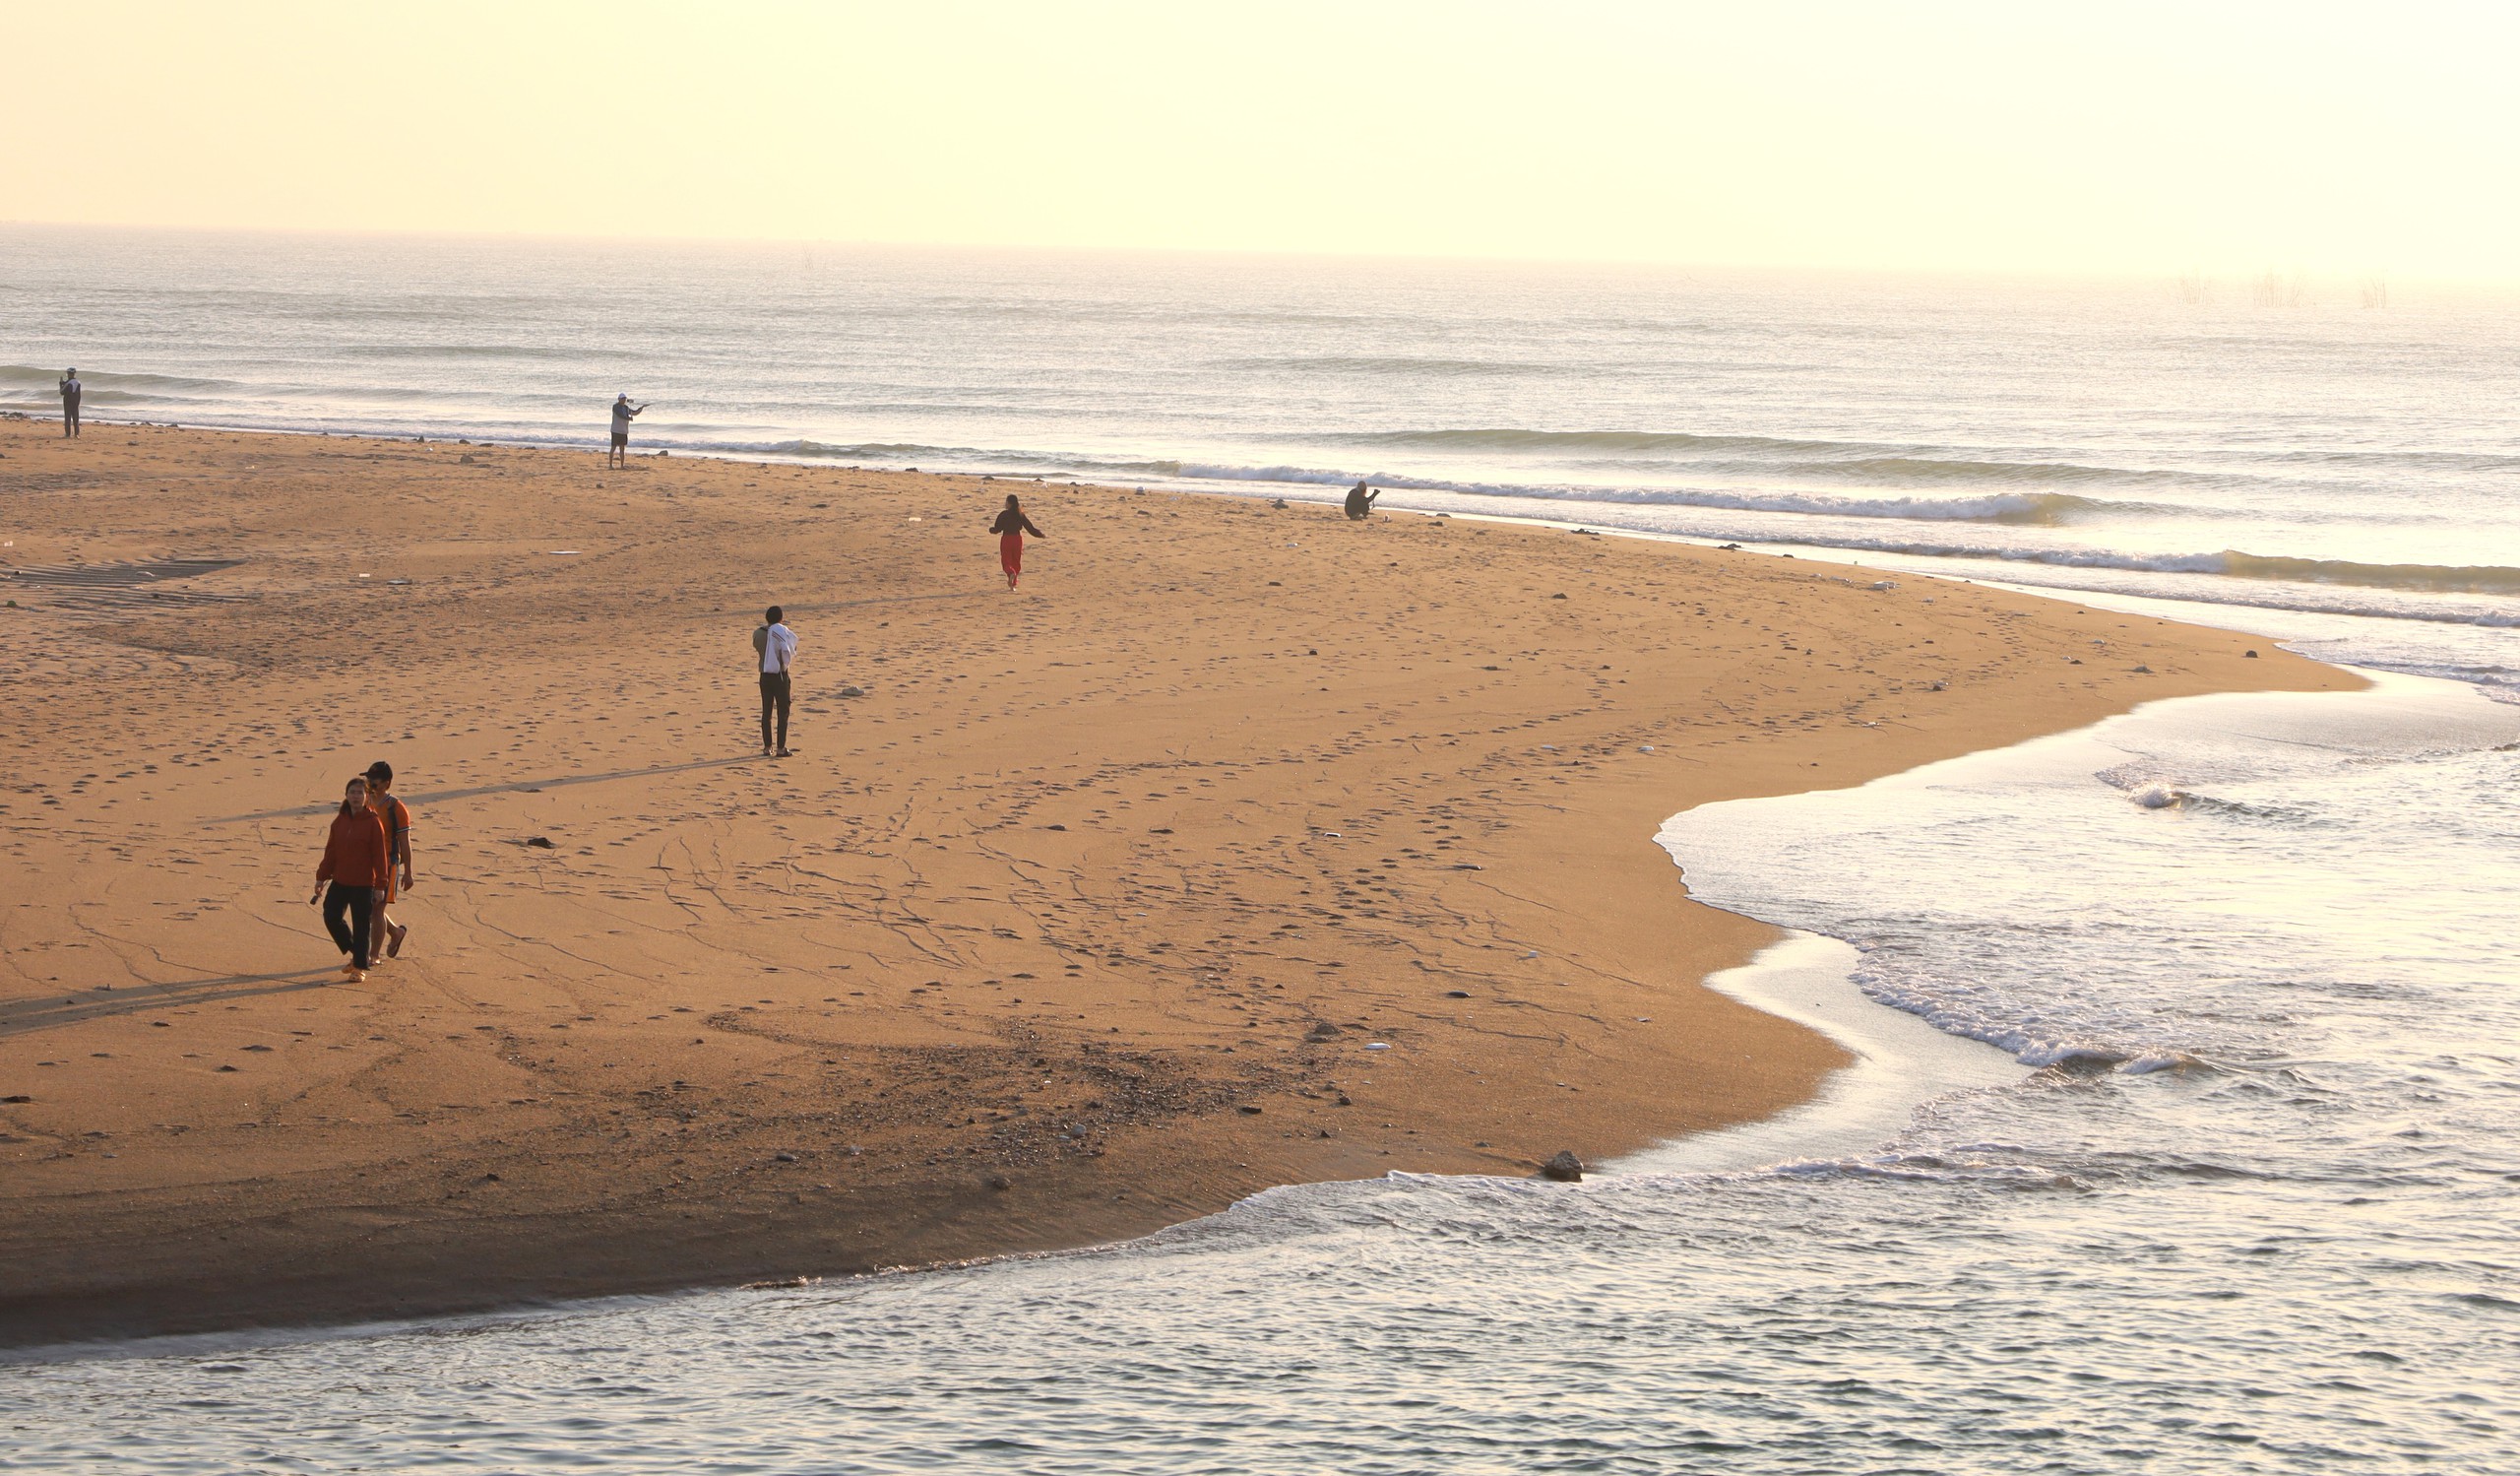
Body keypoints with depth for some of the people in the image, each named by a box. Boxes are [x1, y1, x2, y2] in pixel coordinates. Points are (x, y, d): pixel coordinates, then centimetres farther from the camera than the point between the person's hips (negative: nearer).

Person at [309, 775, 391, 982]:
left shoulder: (372, 823, -9)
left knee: (361, 925, 0)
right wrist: (321, 877, 9)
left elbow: (379, 856, -9)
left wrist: (380, 885, -10)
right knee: (331, 918, 3)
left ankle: (360, 967, 12)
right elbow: (330, 851, 11)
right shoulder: (340, 821, 6)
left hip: (363, 884, -5)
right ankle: (356, 954, 22)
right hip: (339, 881, 5)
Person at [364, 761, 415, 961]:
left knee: (376, 909, -5)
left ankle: (374, 955, 5)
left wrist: (407, 873, -10)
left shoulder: (396, 808, -10)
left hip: (386, 865, -6)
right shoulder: (365, 804, 7)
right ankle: (397, 932, 35)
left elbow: (405, 843, -9)